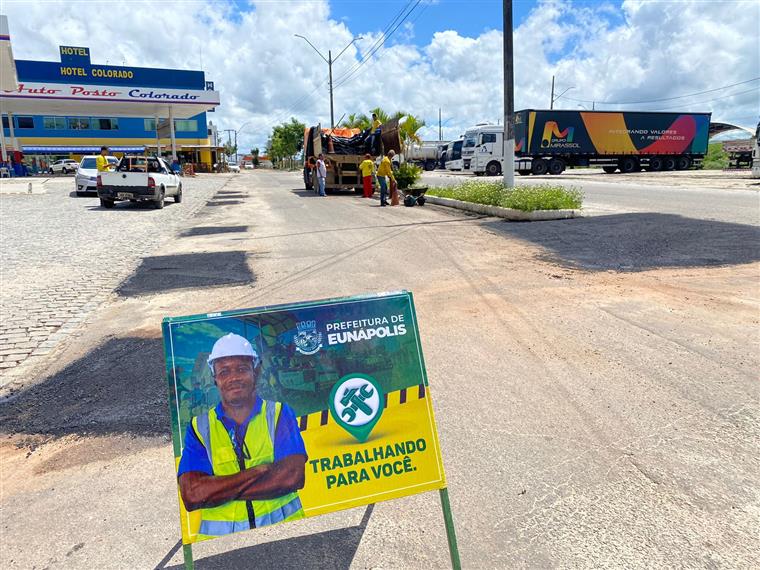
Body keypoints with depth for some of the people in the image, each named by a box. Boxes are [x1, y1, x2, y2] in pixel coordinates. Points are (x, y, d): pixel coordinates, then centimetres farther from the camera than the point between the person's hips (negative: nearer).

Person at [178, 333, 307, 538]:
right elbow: (191, 496, -5)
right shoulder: (199, 427, 6)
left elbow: (293, 476, -9)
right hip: (219, 536, 2)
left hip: (283, 528, -1)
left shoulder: (279, 414, 4)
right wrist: (259, 472, -10)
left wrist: (217, 489, -8)